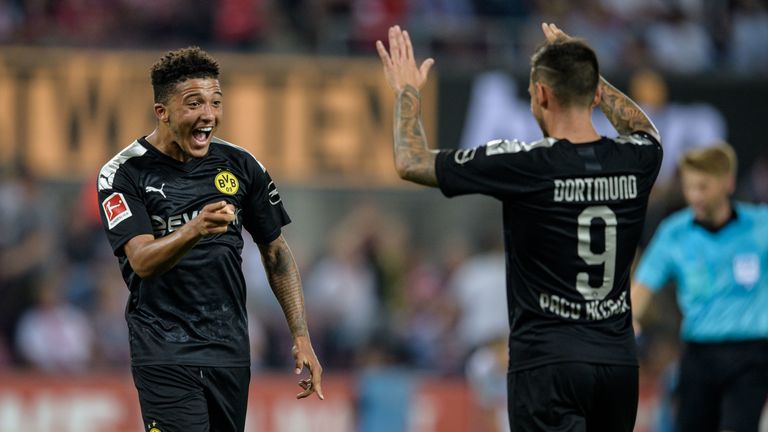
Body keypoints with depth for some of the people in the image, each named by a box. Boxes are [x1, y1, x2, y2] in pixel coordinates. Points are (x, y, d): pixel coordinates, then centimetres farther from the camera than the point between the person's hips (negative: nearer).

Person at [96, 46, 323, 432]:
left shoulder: (240, 165, 5)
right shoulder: (123, 174, -7)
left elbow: (275, 252, 14)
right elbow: (143, 262, -19)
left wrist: (301, 338, 8)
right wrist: (195, 230, -39)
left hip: (230, 352, 4)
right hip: (164, 353, -4)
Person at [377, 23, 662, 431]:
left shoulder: (522, 166, -12)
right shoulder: (635, 162, 2)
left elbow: (411, 163, 2)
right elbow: (643, 129, 31)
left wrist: (407, 91, 18)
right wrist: (582, 70, 37)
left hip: (548, 362, -5)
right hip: (618, 360, 5)